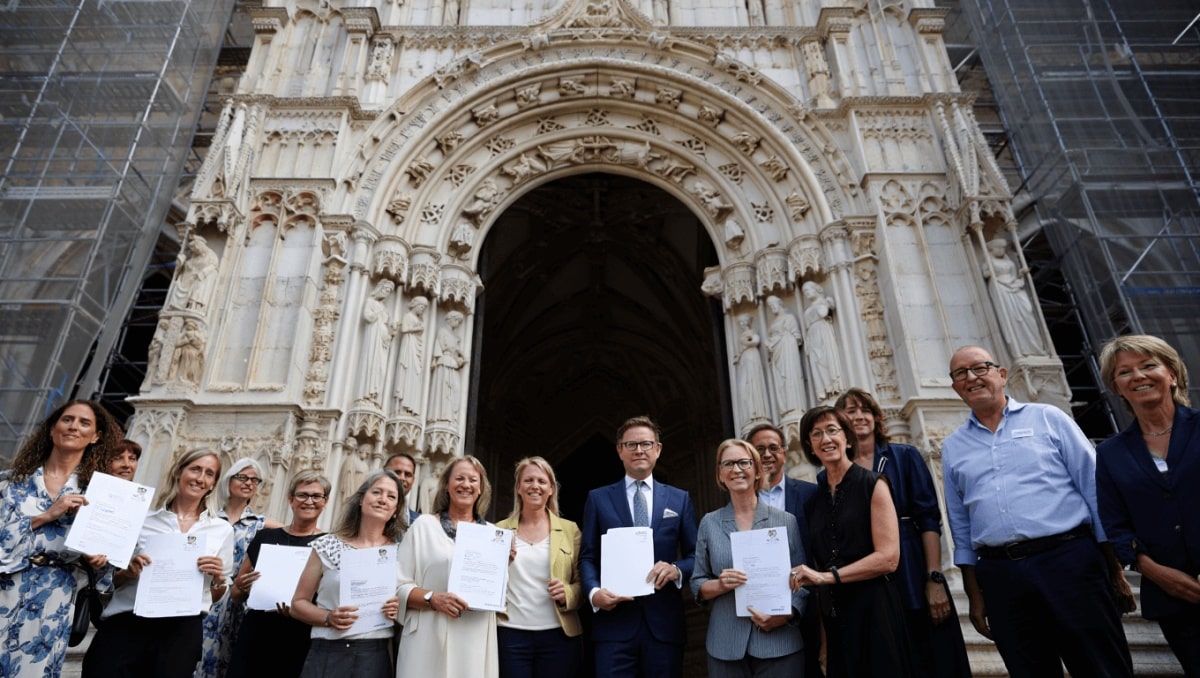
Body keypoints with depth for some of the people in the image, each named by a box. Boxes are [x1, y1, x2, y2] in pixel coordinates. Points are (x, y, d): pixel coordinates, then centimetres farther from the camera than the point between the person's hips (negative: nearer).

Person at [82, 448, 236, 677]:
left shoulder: (222, 530, 6)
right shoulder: (144, 520, 6)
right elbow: (114, 579, 14)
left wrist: (218, 577, -9)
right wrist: (129, 572, -7)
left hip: (181, 626, 0)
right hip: (127, 620, 0)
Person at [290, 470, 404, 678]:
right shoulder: (327, 546, 1)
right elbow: (298, 603, 5)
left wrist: (399, 610, -12)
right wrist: (329, 618, -13)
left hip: (375, 656, 1)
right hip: (326, 655, 0)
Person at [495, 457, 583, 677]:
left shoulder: (570, 530, 5)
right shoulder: (500, 530, 7)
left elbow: (582, 581, 7)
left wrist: (567, 593, -12)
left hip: (558, 635, 0)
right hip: (510, 634, 0)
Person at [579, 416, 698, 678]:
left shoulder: (680, 499, 10)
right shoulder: (598, 498, 8)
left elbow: (696, 556, 9)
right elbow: (587, 557, 6)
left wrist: (677, 569, -12)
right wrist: (594, 592, -13)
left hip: (665, 623, 1)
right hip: (614, 623, -1)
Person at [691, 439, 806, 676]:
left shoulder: (786, 520, 1)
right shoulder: (709, 523, 4)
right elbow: (697, 586, 7)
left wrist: (786, 614, -14)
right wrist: (720, 585, -13)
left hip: (780, 643, -1)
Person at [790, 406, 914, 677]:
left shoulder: (872, 485, -5)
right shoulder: (813, 500, 9)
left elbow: (888, 558, -13)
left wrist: (828, 576, -18)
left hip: (873, 610, -5)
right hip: (833, 617, 5)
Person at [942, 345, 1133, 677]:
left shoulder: (1048, 418, 5)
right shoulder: (952, 448, 11)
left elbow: (1093, 486, 2)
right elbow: (961, 527, 12)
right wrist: (974, 593, 10)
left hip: (1070, 561, -2)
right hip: (1000, 576, 2)